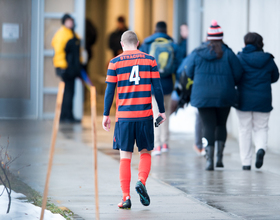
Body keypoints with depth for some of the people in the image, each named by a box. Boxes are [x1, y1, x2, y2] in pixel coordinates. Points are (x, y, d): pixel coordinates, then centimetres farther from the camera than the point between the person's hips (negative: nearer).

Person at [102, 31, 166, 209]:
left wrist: (106, 115, 7)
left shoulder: (115, 62, 2)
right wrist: (162, 111, 10)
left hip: (124, 117, 0)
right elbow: (157, 88, 2)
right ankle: (142, 181, -10)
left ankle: (126, 196, -2)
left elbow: (110, 91, 1)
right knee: (146, 152, 15)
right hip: (145, 115, 0)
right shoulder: (150, 60, 4)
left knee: (125, 156, 5)